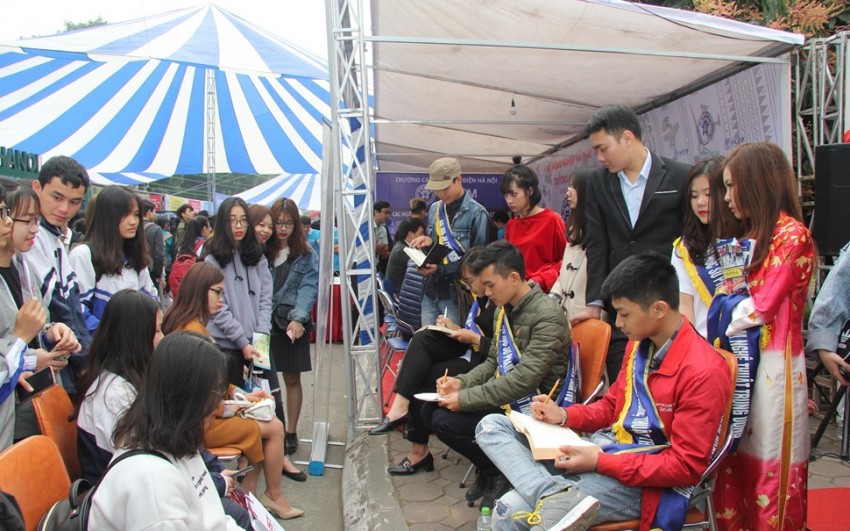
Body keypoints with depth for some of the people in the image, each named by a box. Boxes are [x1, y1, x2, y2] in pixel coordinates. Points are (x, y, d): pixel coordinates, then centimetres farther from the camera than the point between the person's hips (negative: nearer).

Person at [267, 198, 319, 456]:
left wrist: (298, 318, -20)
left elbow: (309, 287, -6)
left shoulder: (305, 254, 3)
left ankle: (291, 432, 22)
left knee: (292, 378, 9)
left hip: (292, 324, 0)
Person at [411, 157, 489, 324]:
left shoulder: (476, 213, -8)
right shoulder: (435, 209, 11)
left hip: (456, 294, -6)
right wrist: (428, 241, -3)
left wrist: (441, 269, -17)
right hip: (431, 291, 6)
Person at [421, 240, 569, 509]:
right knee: (431, 411, 0)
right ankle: (492, 467, 9)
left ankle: (500, 473, 3)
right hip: (504, 398, 9)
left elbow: (525, 379, -27)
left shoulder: (547, 316, -21)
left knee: (445, 422, -18)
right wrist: (462, 382, -5)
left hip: (530, 409, -9)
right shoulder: (503, 311, 7)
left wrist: (466, 399, -25)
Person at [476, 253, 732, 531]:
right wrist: (564, 416, 2)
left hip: (642, 481, -10)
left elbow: (686, 467, -18)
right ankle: (559, 495, -30)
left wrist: (601, 462, -21)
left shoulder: (704, 372, -19)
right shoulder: (639, 344, 6)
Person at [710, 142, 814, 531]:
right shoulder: (753, 236, 15)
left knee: (771, 467, 1)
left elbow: (761, 306, -15)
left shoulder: (792, 235, -11)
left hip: (774, 364, -7)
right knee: (736, 460, 9)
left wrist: (719, 328, -7)